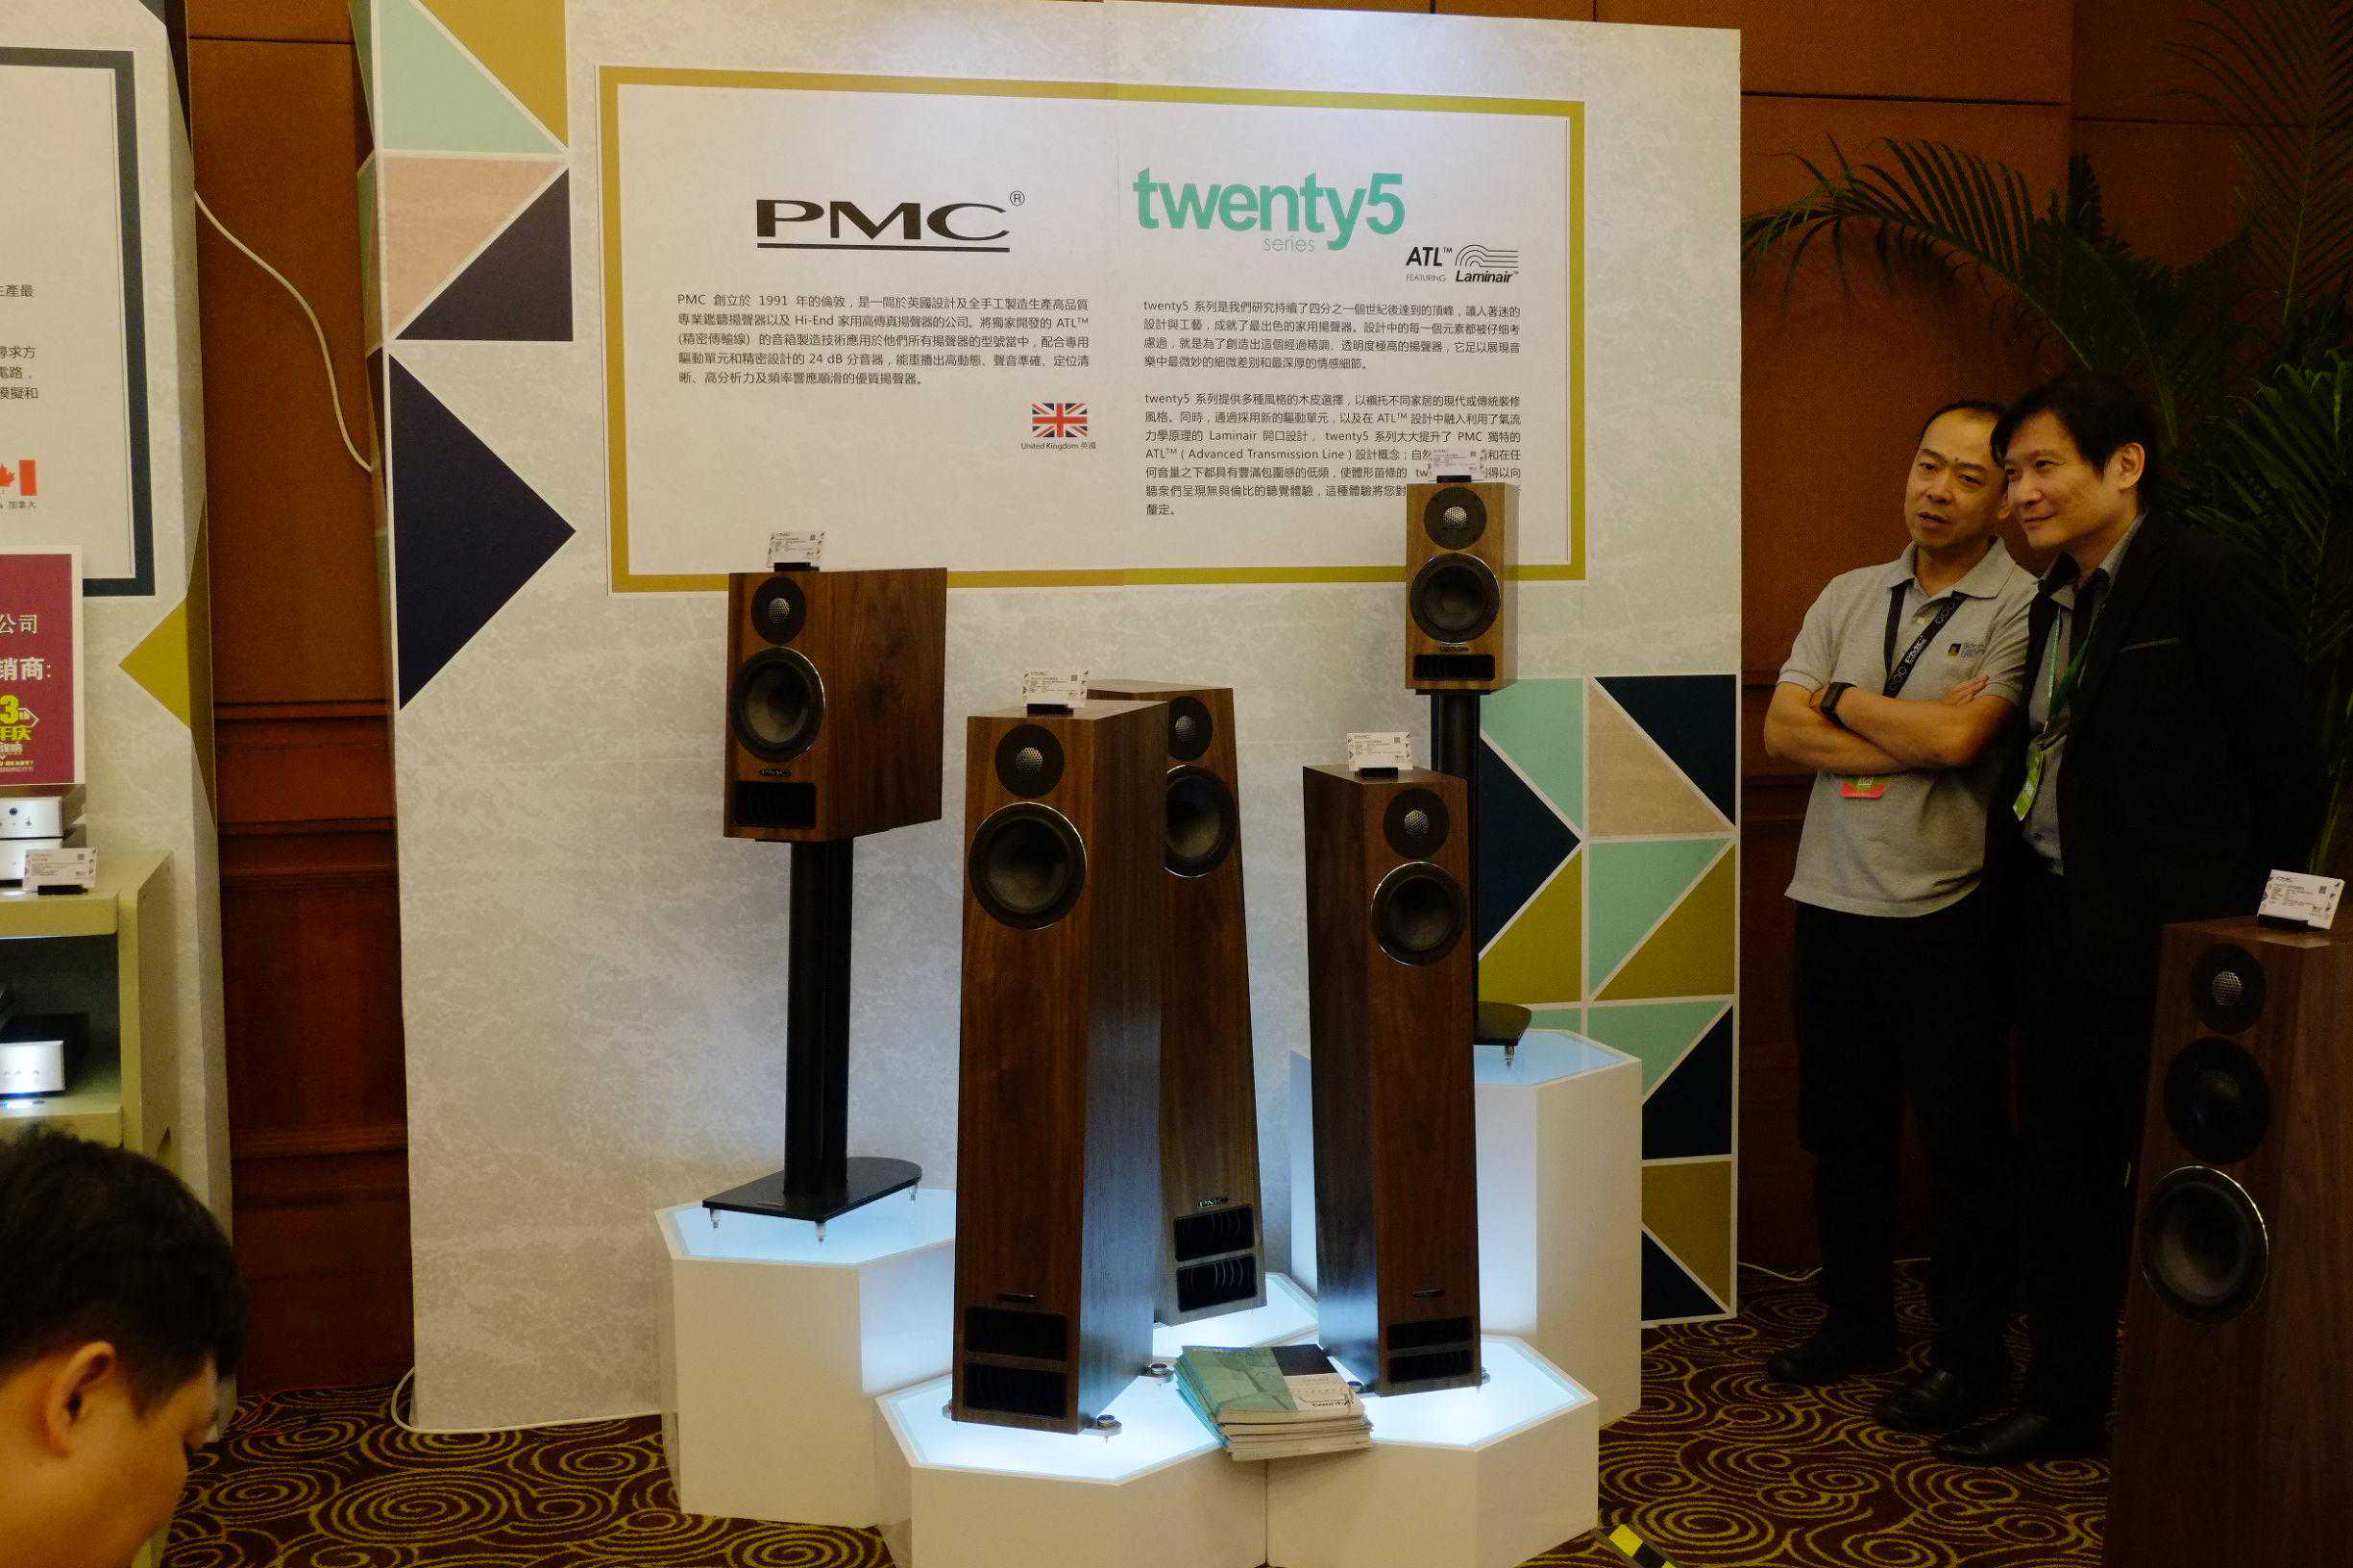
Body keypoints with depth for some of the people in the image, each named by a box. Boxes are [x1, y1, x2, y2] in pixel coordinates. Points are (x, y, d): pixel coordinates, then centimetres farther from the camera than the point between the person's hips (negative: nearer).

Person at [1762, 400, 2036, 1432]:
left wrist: (1841, 699, -6)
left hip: (1945, 915, -5)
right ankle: (1856, 1321, 31)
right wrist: (1916, 740, -12)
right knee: (1843, 1130, 15)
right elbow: (1783, 732, -1)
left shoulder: (2022, 610, -7)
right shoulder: (1849, 598, 10)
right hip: (1834, 906, 6)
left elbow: (1957, 737, -21)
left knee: (1962, 1146, 4)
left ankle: (1967, 1357, 17)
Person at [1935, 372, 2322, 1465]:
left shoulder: (2197, 577, -11)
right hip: (2057, 928, 8)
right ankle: (2065, 1398, 26)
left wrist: (2242, 902, -1)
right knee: (2062, 1169, 14)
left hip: (2164, 936, -8)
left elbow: (2285, 747, -9)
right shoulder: (2054, 601, 13)